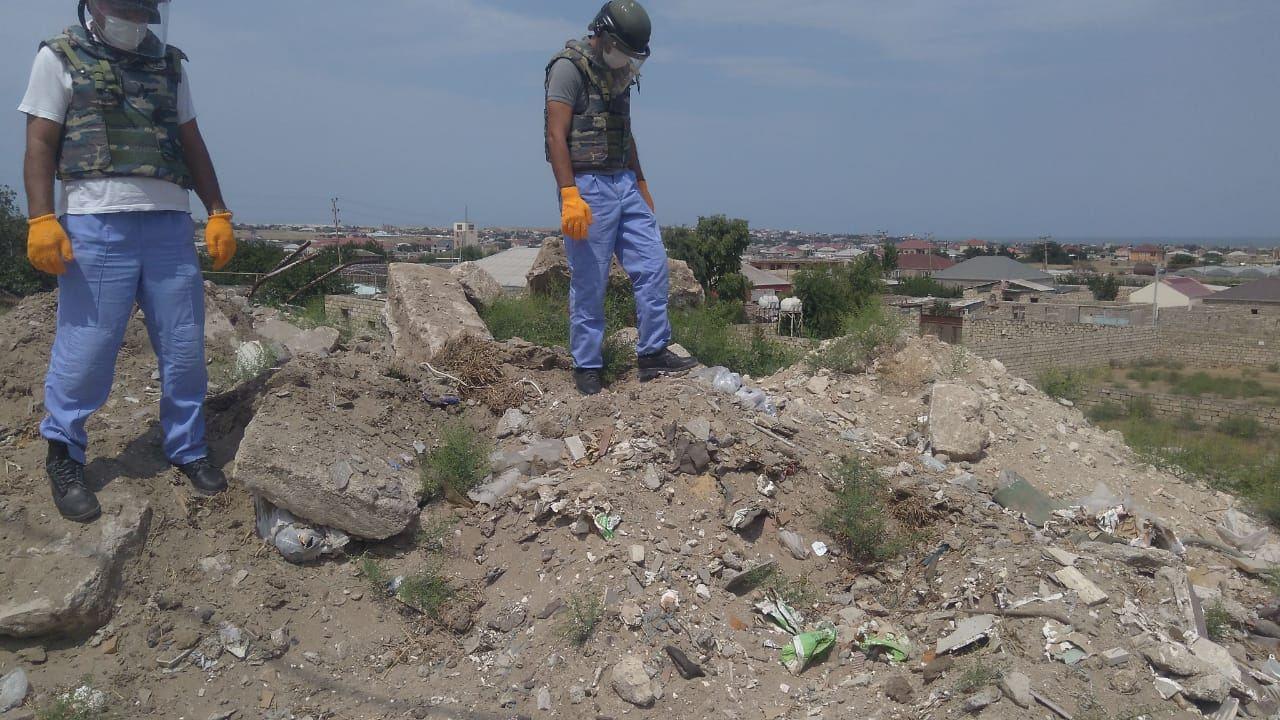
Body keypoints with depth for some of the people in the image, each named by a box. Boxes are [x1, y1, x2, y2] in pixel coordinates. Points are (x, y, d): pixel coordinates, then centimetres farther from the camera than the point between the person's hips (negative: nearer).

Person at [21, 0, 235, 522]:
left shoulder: (170, 65, 19)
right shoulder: (61, 58, 7)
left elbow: (192, 145, 19)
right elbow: (41, 143, 1)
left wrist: (218, 213, 10)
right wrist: (41, 219, -12)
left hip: (170, 223, 4)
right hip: (95, 224, -4)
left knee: (185, 347, 4)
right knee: (86, 349, -3)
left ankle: (187, 449, 19)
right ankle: (63, 456, 16)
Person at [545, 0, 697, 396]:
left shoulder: (618, 72, 16)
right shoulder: (569, 67, -9)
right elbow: (556, 136, -17)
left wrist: (641, 183, 26)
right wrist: (569, 195, -25)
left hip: (624, 184, 8)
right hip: (587, 187, -8)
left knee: (653, 266, 2)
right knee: (589, 284, -2)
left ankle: (653, 355, 9)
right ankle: (586, 369, 9)